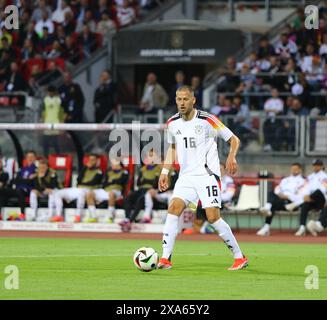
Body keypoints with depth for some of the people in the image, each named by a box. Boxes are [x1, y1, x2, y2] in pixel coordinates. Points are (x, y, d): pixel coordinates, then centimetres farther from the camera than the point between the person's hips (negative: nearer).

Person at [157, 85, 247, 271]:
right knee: (174, 209, -13)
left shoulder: (207, 120, -9)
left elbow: (234, 139, -2)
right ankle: (165, 259, -12)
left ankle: (240, 257, 2)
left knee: (213, 217, -12)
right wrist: (165, 172, 16)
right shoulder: (172, 123, 6)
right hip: (186, 176, 5)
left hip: (207, 174, -5)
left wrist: (232, 157, -20)